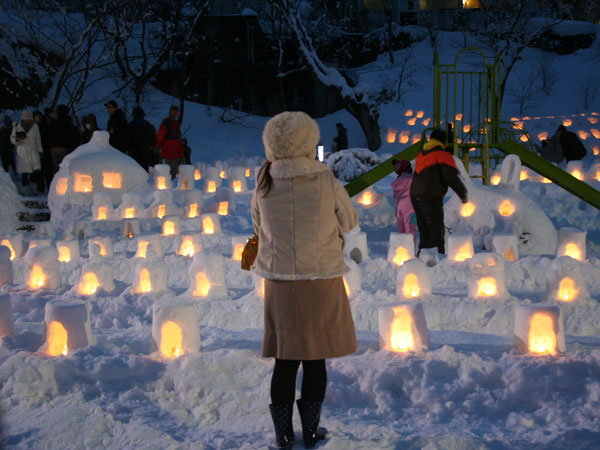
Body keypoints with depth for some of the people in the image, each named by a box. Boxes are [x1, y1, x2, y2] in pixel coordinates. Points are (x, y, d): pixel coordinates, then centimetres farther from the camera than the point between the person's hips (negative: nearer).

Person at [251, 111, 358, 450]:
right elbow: (350, 222, 3)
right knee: (316, 359, 10)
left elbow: (260, 230, 8)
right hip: (322, 282, -2)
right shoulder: (327, 183, -11)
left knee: (285, 360, 11)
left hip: (280, 284, 2)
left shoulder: (264, 186, -4)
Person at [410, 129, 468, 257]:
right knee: (437, 232, -9)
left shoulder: (421, 154, 20)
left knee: (424, 232, 12)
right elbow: (451, 177, -9)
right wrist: (463, 195, -2)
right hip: (431, 198, -7)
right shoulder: (443, 155, -3)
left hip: (415, 196, 7)